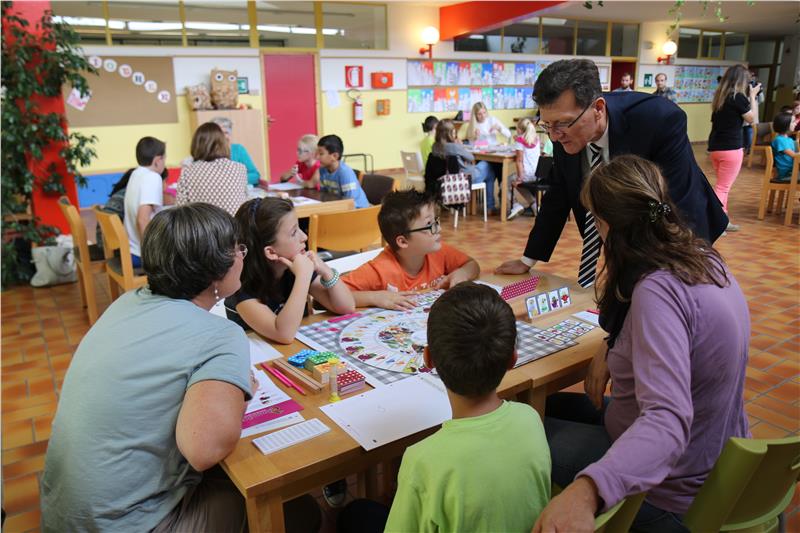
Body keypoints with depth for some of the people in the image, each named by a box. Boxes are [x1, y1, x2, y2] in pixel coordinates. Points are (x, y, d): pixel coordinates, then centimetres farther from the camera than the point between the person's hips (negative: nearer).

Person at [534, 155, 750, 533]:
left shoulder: (658, 290, -33)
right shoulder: (703, 259, -6)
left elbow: (669, 420, -44)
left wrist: (587, 490, -58)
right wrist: (610, 351, -2)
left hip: (674, 491, -8)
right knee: (551, 405, 22)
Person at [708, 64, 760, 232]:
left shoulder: (720, 96, 7)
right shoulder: (738, 97, -13)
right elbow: (751, 119, -2)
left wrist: (748, 97, 14)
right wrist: (753, 96, 4)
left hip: (715, 147, 8)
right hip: (730, 148, -8)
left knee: (722, 185, 18)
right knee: (723, 187, -2)